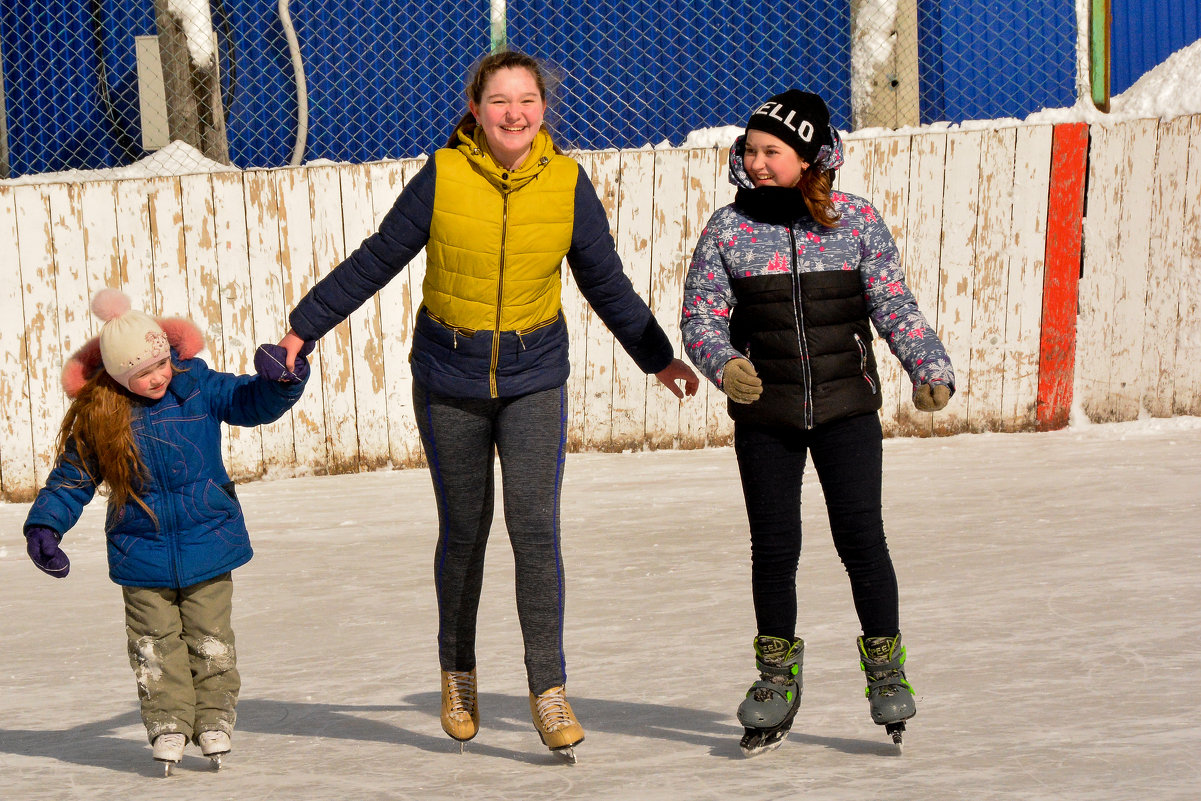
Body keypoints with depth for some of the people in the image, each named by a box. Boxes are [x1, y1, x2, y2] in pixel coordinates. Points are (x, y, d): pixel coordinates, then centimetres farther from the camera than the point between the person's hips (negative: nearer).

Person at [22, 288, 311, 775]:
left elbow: (251, 402, -4)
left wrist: (279, 382, -25)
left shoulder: (196, 387, -6)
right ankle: (168, 723, 12)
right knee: (155, 646, 3)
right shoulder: (96, 416, -6)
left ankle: (214, 721, 15)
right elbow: (71, 478, 4)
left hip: (207, 543, 0)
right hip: (142, 554, 0)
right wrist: (44, 525, -5)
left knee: (210, 639, 5)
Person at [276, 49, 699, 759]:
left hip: (535, 377, 0)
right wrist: (303, 328, 1)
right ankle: (458, 672, 30)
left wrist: (658, 357, 15)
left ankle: (549, 689, -8)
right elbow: (376, 262, -1)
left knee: (536, 525, -12)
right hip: (451, 379, 0)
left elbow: (607, 283, 8)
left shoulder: (569, 184, -5)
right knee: (463, 531, 8)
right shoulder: (443, 178, -10)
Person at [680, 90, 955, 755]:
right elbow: (701, 315, -1)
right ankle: (777, 678, 19)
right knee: (773, 545, 3)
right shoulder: (728, 228, 0)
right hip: (763, 414, 1)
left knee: (860, 536, -6)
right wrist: (723, 364, -21)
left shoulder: (857, 222, 0)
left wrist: (929, 369, -12)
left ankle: (885, 666, 11)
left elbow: (894, 306, 2)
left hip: (846, 407, -1)